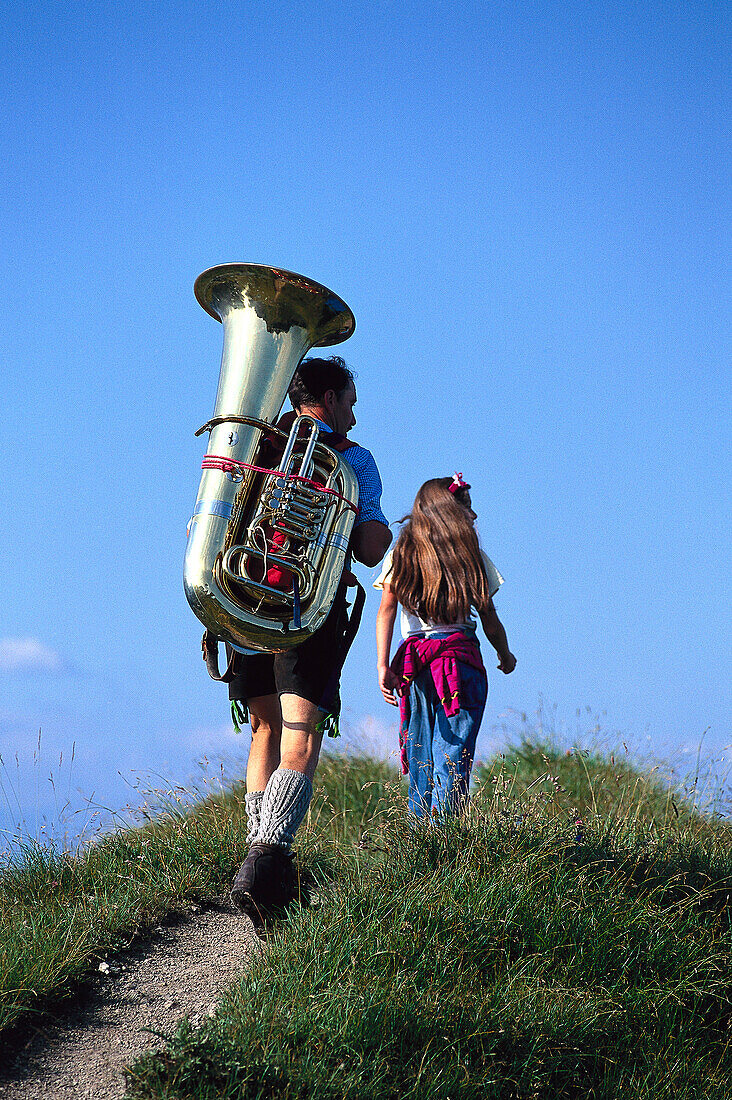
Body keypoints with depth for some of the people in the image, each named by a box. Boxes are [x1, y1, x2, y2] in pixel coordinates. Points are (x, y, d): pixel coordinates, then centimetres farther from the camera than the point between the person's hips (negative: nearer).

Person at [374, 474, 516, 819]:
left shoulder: (401, 553, 8)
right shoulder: (472, 554, 2)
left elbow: (386, 610, -1)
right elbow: (489, 618, 6)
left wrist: (383, 666, -4)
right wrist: (505, 655, 23)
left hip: (412, 660, 3)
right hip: (461, 655, -3)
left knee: (419, 757, 10)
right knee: (453, 755, -4)